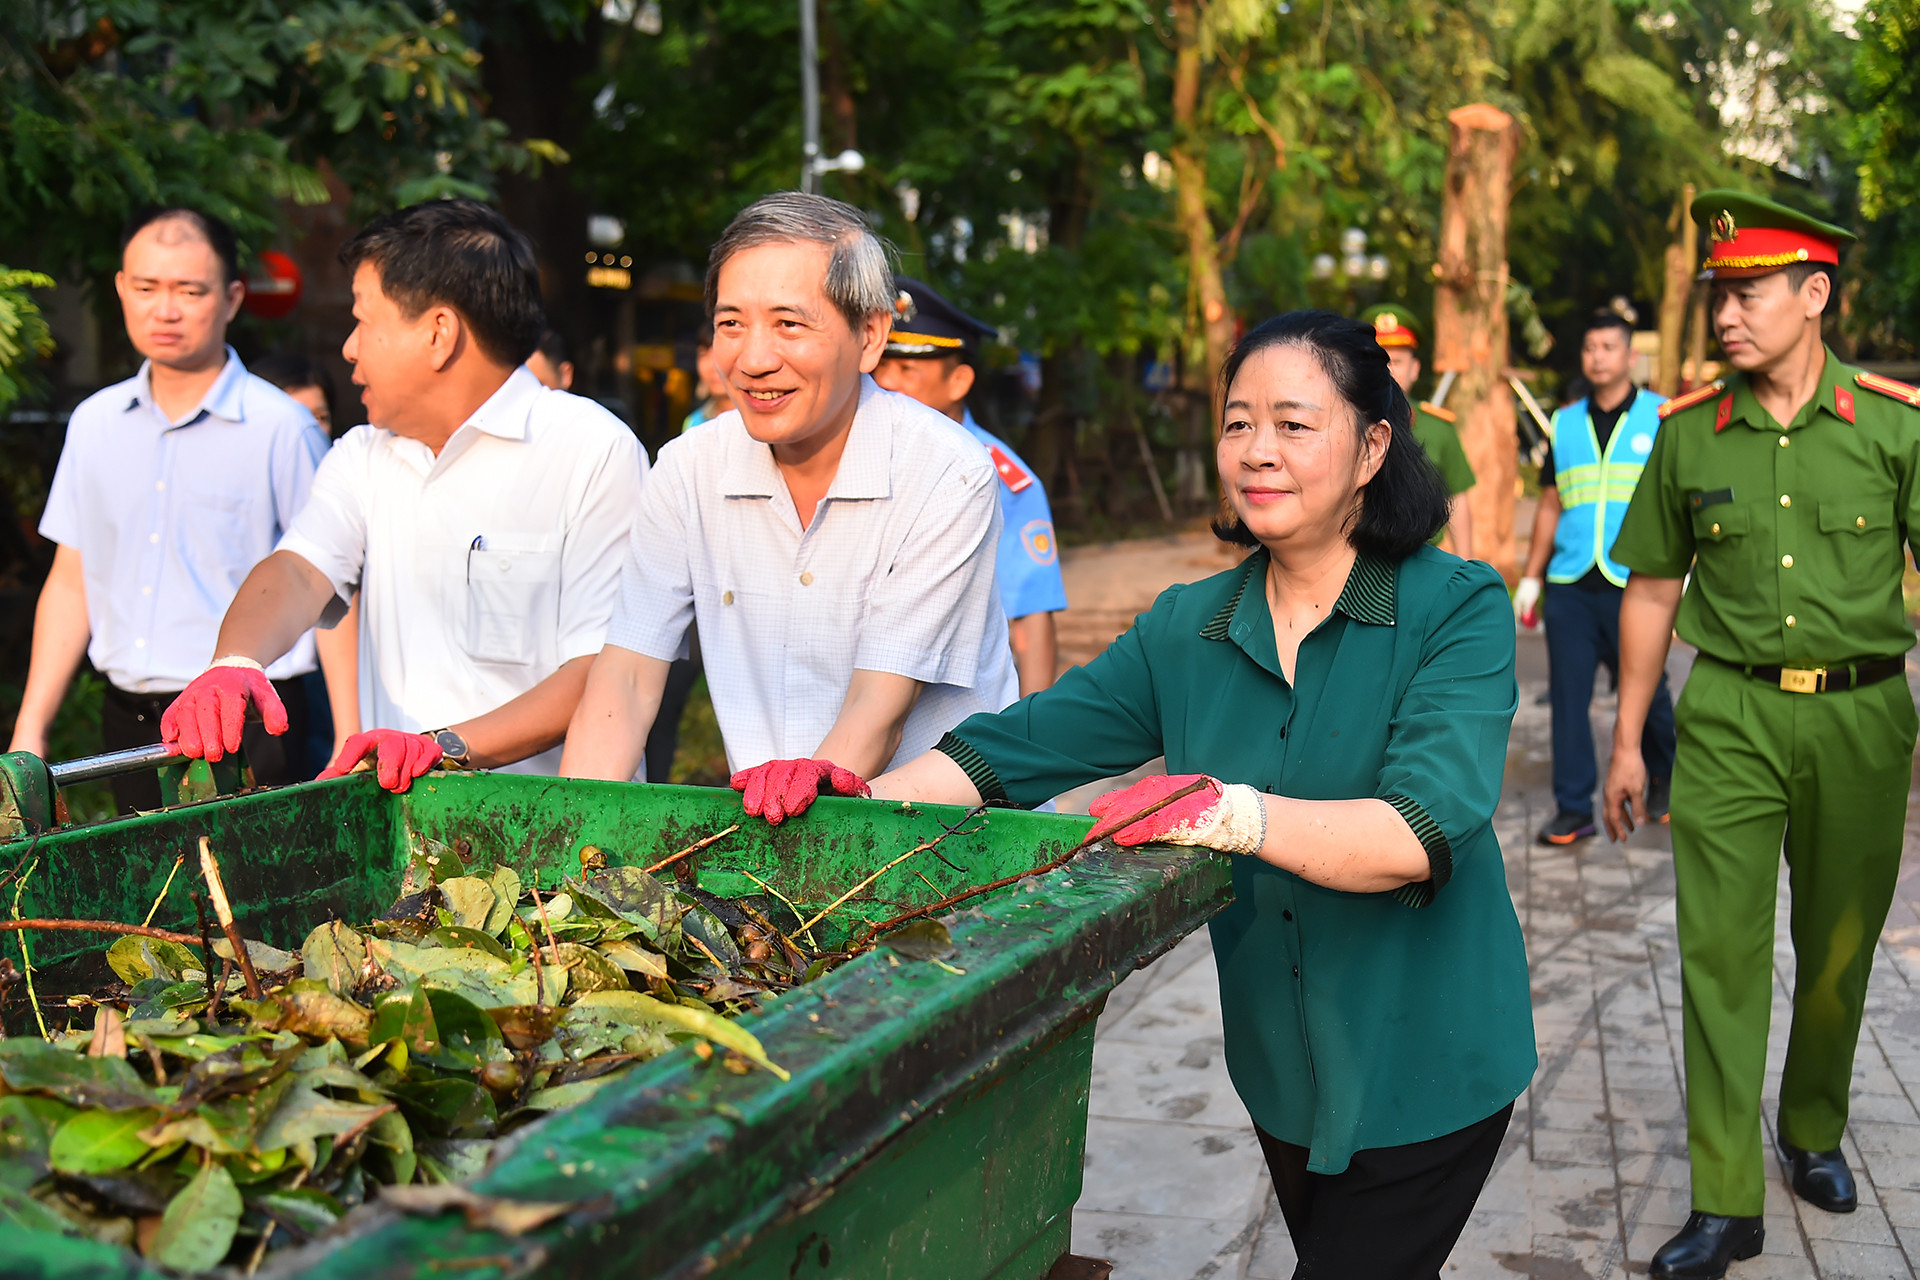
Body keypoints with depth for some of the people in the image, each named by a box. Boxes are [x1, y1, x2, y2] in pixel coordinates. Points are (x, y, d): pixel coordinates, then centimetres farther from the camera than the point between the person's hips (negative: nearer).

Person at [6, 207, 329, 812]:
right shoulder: (95, 422, 10)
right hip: (127, 724, 5)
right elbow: (72, 581, 14)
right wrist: (30, 728, 9)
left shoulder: (282, 429, -7)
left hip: (244, 730, -5)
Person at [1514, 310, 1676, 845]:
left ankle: (1662, 780, 30)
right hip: (1569, 584, 3)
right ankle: (1574, 808, 8)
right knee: (1567, 696, 1)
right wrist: (1531, 577, 13)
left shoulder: (1662, 418, 4)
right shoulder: (1565, 424, 14)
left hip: (1635, 585, -3)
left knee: (1646, 692, 4)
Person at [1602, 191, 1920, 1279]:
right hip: (1730, 717, 0)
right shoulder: (1689, 434, 2)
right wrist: (1629, 740, 9)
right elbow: (1654, 591, 9)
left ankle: (1814, 1134, 37)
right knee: (1721, 950, -4)